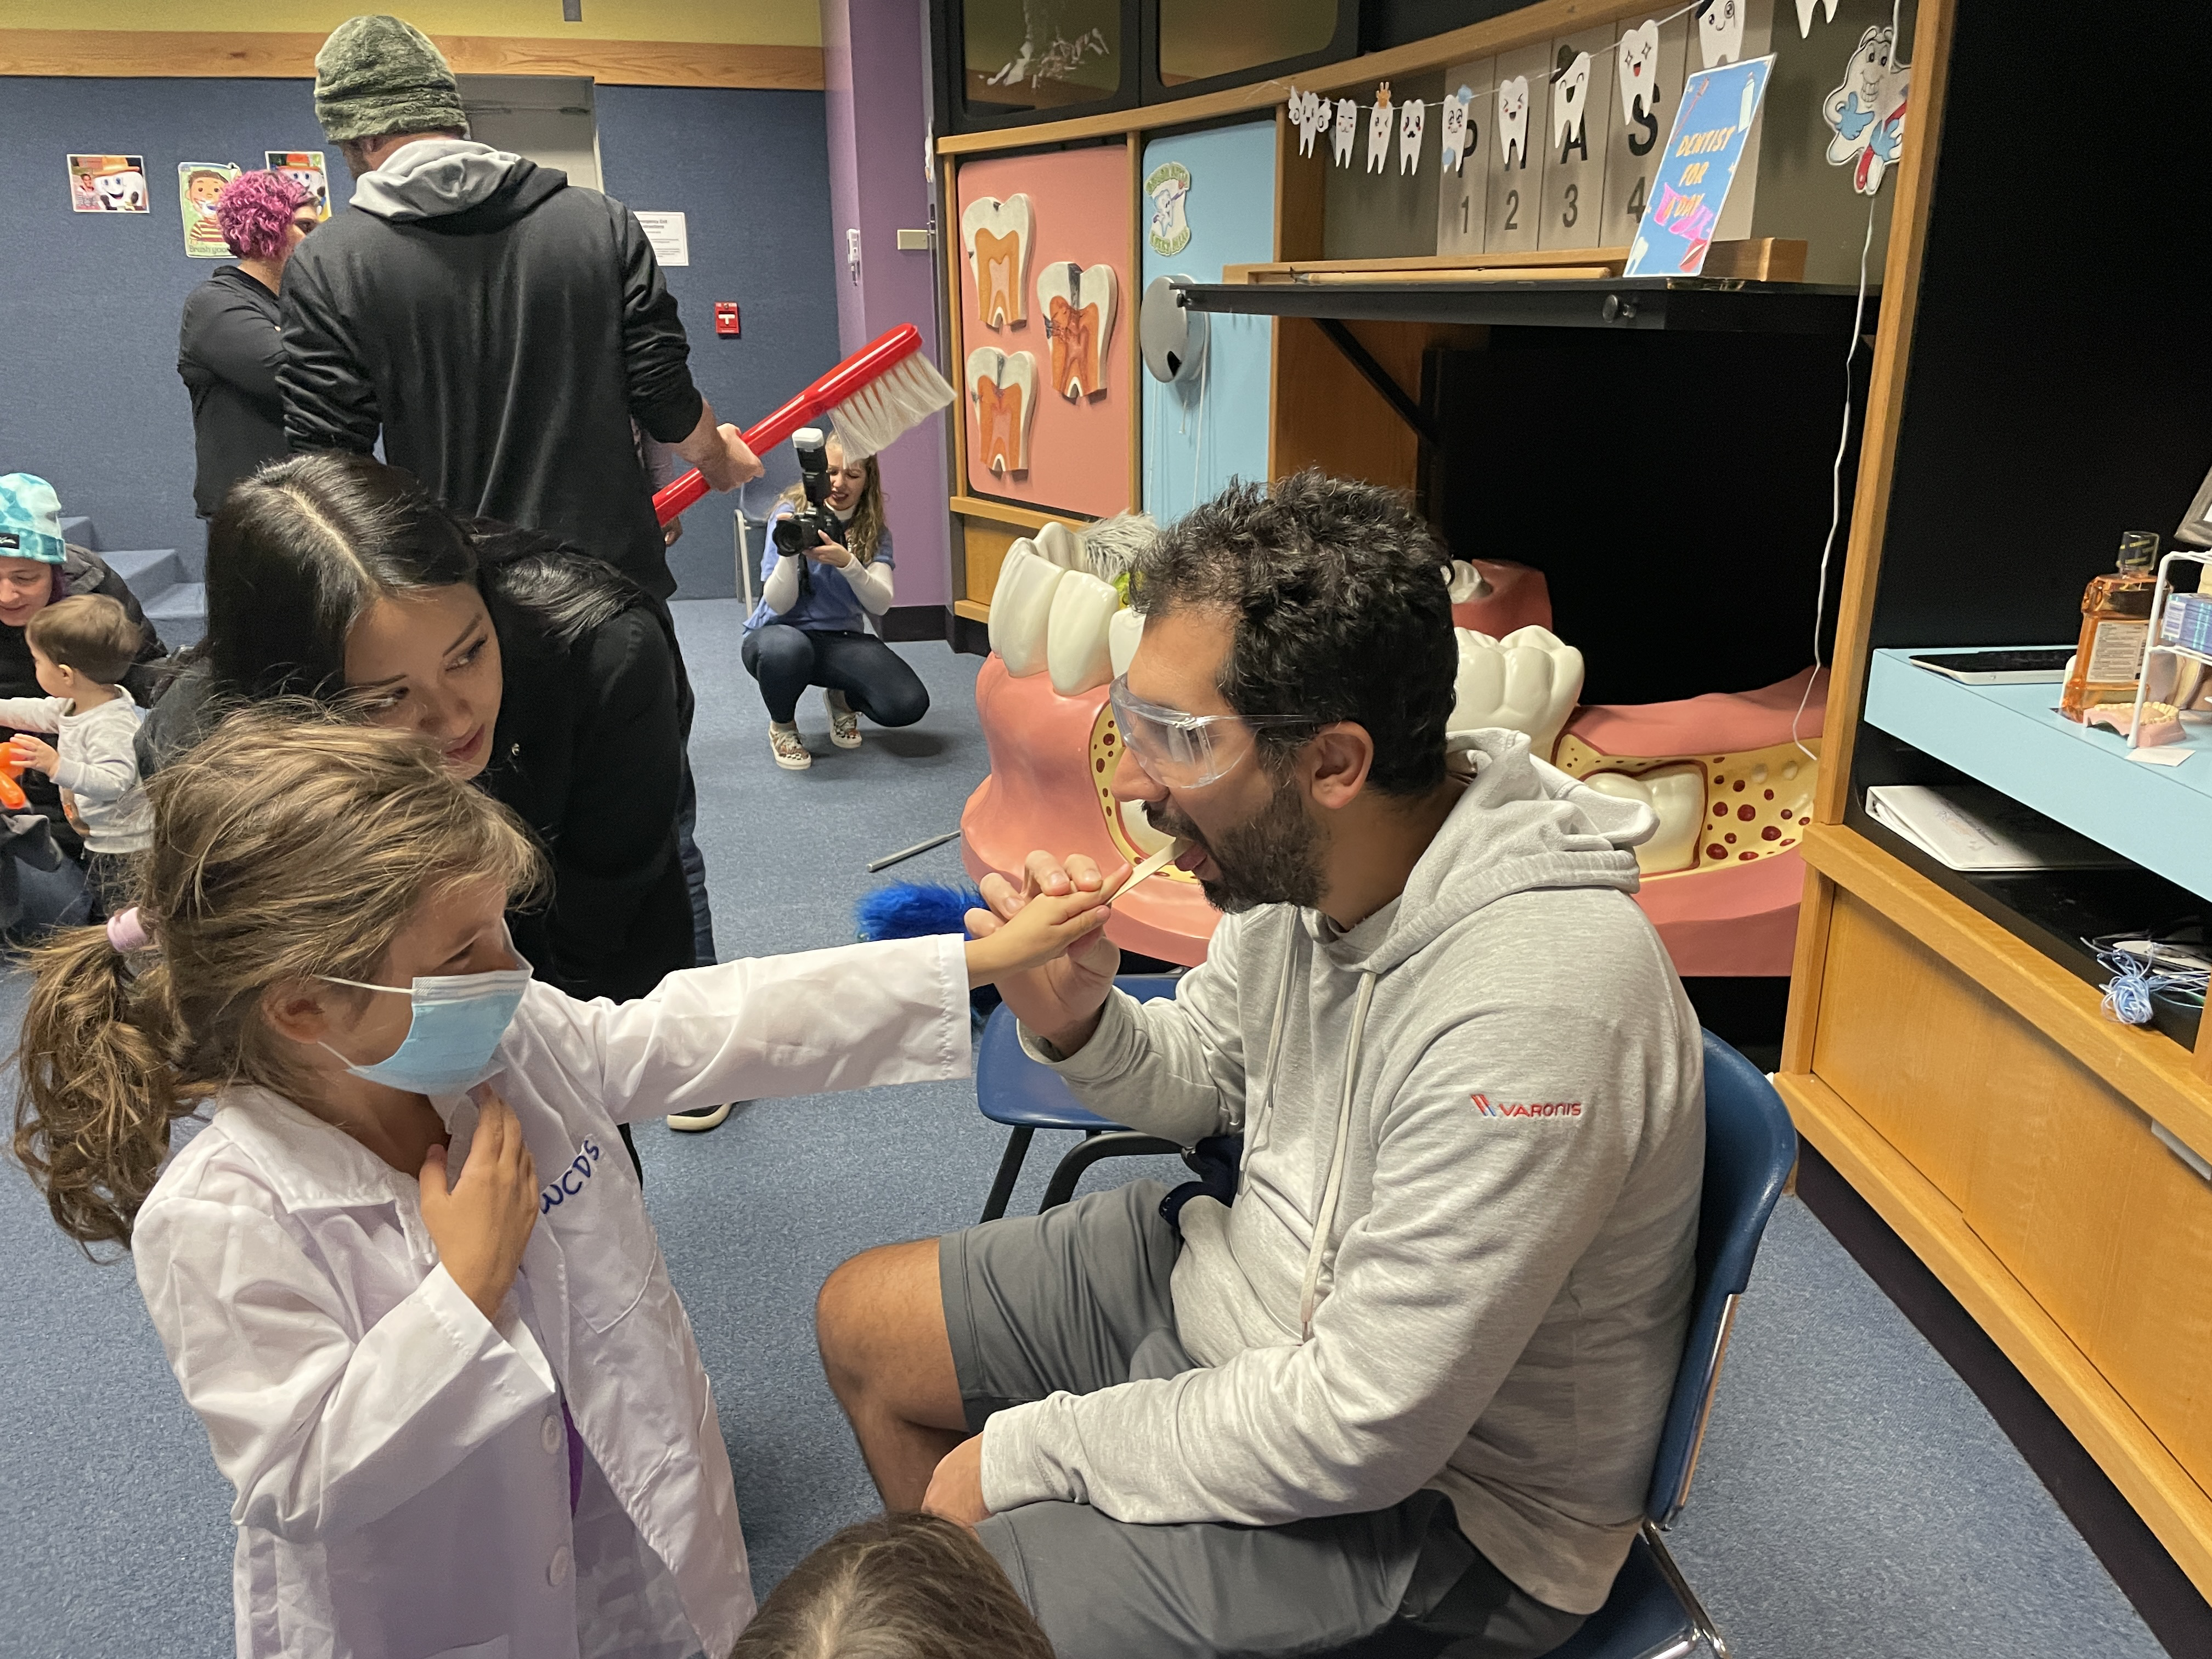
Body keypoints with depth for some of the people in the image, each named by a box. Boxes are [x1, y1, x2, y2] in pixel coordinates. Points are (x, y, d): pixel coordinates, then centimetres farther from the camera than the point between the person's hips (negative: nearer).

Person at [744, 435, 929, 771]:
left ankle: (842, 698, 14)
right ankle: (782, 725, -5)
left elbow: (880, 605, -16)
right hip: (780, 631, -2)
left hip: (842, 639, 2)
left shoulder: (874, 530, 0)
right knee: (787, 649, -41)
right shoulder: (790, 514, -8)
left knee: (909, 704, -23)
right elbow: (779, 605, -14)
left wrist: (847, 563, -34)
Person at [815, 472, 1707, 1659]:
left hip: (1431, 1485, -7)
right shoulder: (1299, 855, -12)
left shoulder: (1529, 1007, -36)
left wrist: (1034, 1448, -18)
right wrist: (1077, 1023, -15)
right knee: (864, 1320, 15)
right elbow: (1196, 1083, 7)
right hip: (1237, 1285, 8)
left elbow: (1363, 1434, -29)